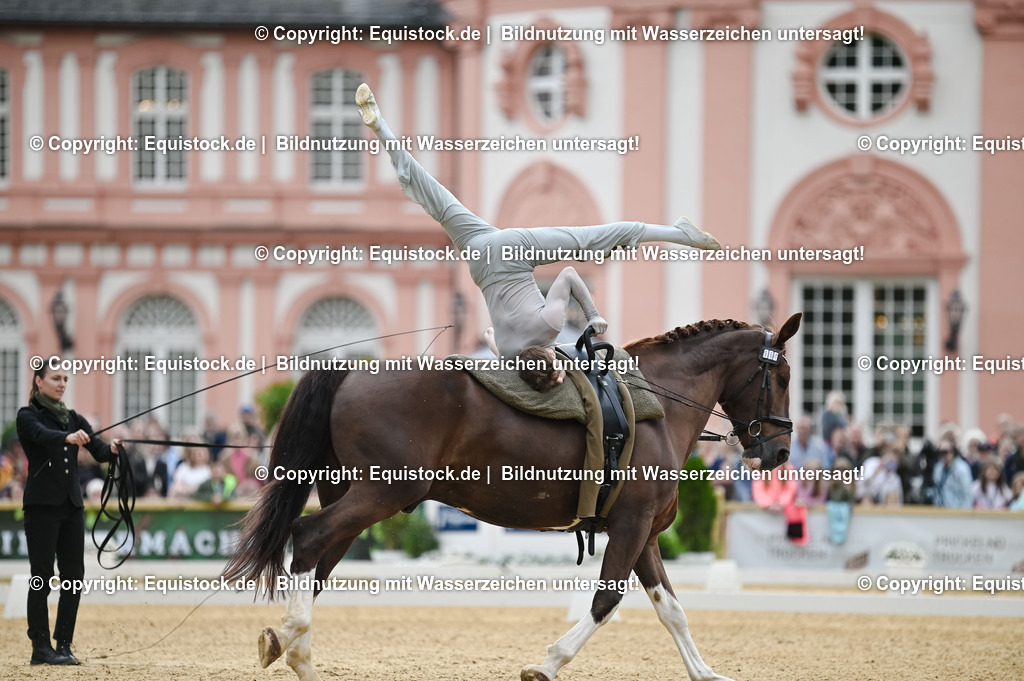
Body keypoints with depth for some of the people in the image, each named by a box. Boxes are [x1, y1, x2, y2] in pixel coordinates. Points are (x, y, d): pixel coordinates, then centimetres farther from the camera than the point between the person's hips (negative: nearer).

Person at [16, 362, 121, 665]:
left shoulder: (73, 419, 14)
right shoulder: (28, 416, -3)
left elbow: (98, 451, 2)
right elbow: (43, 435, -25)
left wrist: (112, 449, -22)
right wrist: (69, 438, -45)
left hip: (72, 506, 6)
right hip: (42, 505, -6)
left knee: (74, 576, 3)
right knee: (42, 576, -5)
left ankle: (64, 644, 10)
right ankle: (41, 648, -1)